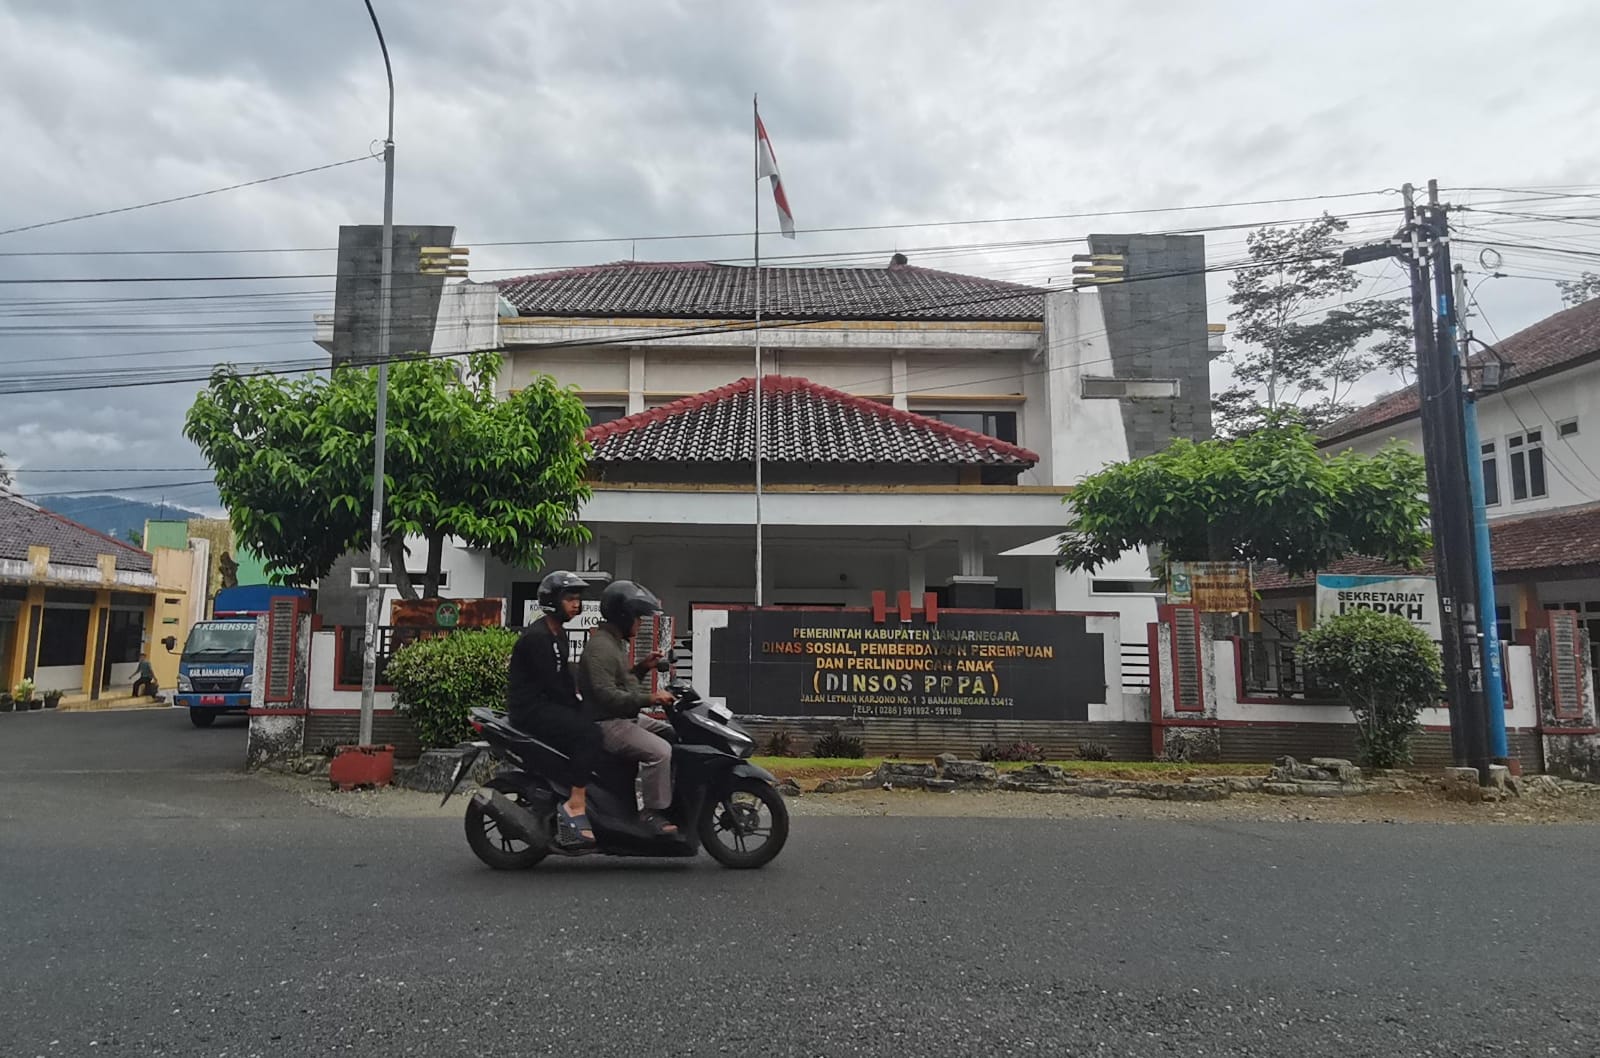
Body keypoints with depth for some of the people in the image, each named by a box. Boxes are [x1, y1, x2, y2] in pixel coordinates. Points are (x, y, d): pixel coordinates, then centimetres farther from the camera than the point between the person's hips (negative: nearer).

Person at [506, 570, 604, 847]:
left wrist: (582, 706, 5)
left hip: (549, 706, 10)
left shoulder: (559, 634, 18)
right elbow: (551, 685, -19)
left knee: (593, 728, 2)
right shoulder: (536, 637, -14)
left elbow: (565, 679, 18)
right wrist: (580, 710, -15)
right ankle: (575, 807, -28)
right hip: (531, 708, -10)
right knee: (589, 734, -27)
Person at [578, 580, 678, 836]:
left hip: (626, 718, 11)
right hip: (607, 724, -11)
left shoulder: (616, 642, 16)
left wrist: (641, 668, 9)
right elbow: (607, 694, -28)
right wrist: (649, 698, -31)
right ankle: (652, 812, -16)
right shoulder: (600, 647, -19)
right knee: (659, 751, -26)